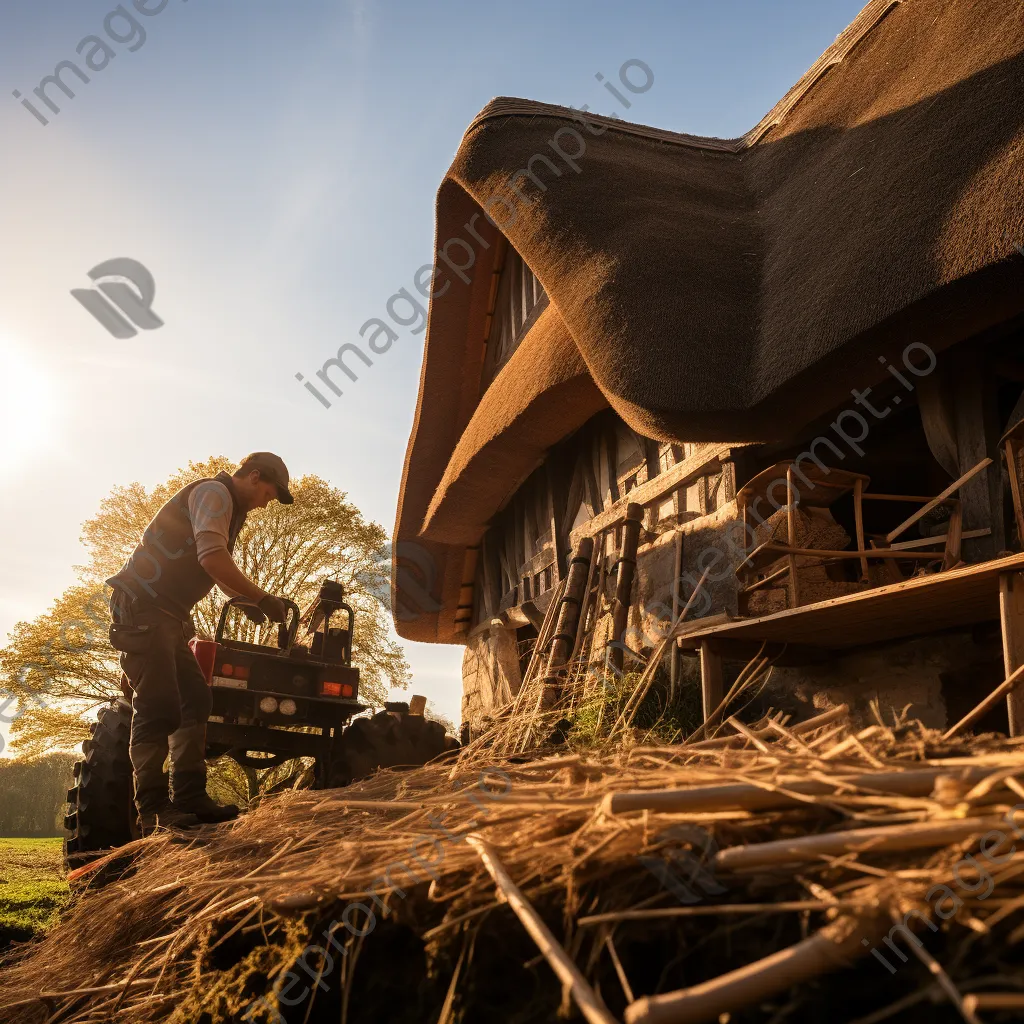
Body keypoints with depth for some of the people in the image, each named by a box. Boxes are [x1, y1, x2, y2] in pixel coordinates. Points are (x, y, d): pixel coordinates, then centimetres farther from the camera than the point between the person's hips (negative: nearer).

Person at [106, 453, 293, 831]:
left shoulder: (228, 510, 21)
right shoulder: (214, 492, -10)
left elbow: (218, 571, 35)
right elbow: (212, 558, -25)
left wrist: (248, 601, 26)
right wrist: (262, 598, -18)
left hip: (167, 616, 10)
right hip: (142, 607, -10)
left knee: (195, 700, 4)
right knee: (158, 707, -13)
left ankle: (189, 798, 5)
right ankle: (152, 809, -9)